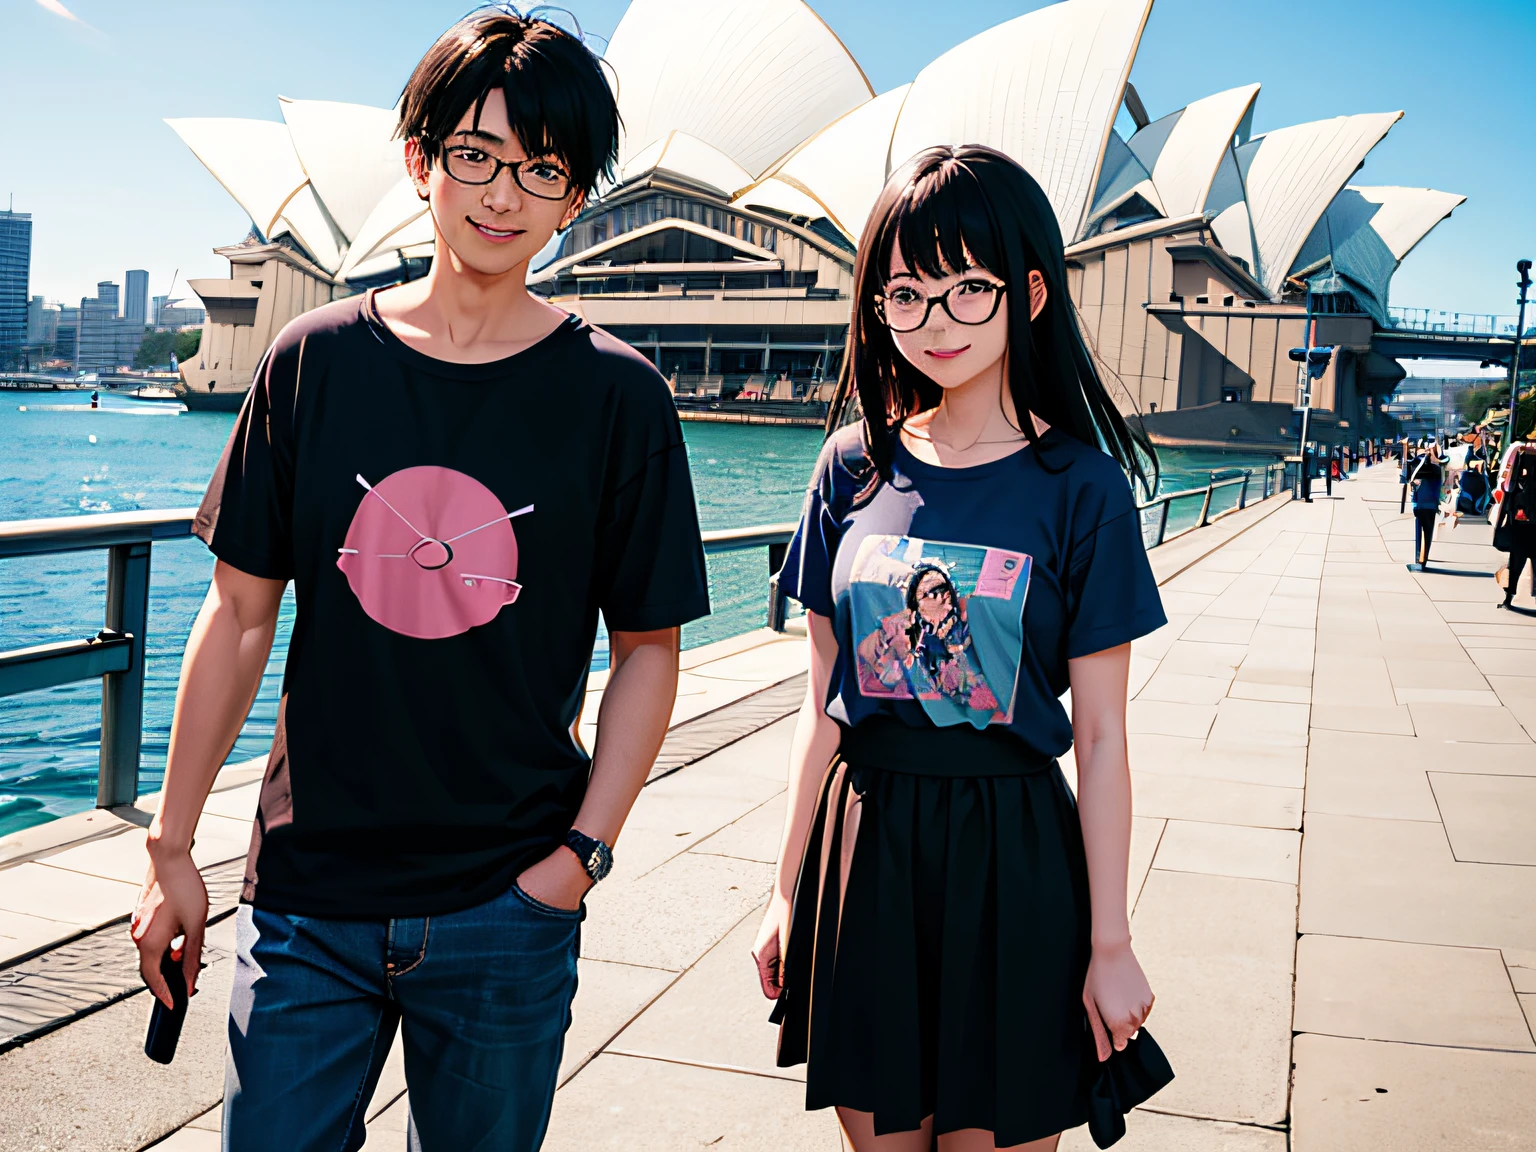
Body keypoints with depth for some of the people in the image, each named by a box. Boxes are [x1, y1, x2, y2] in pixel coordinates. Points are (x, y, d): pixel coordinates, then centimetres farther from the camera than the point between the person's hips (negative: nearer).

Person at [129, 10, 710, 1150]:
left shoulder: (617, 395, -5)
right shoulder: (315, 361, 0)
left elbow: (648, 649, 0)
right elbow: (240, 617, 3)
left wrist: (584, 849, -8)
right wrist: (171, 848, 4)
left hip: (509, 904, -1)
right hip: (307, 894, 1)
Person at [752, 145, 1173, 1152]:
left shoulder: (1079, 488, -7)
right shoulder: (854, 468, 1)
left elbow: (1100, 737, -5)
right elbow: (823, 703, 5)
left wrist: (1110, 943, -4)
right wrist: (788, 889, 7)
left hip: (1010, 855, -3)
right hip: (862, 842, 3)